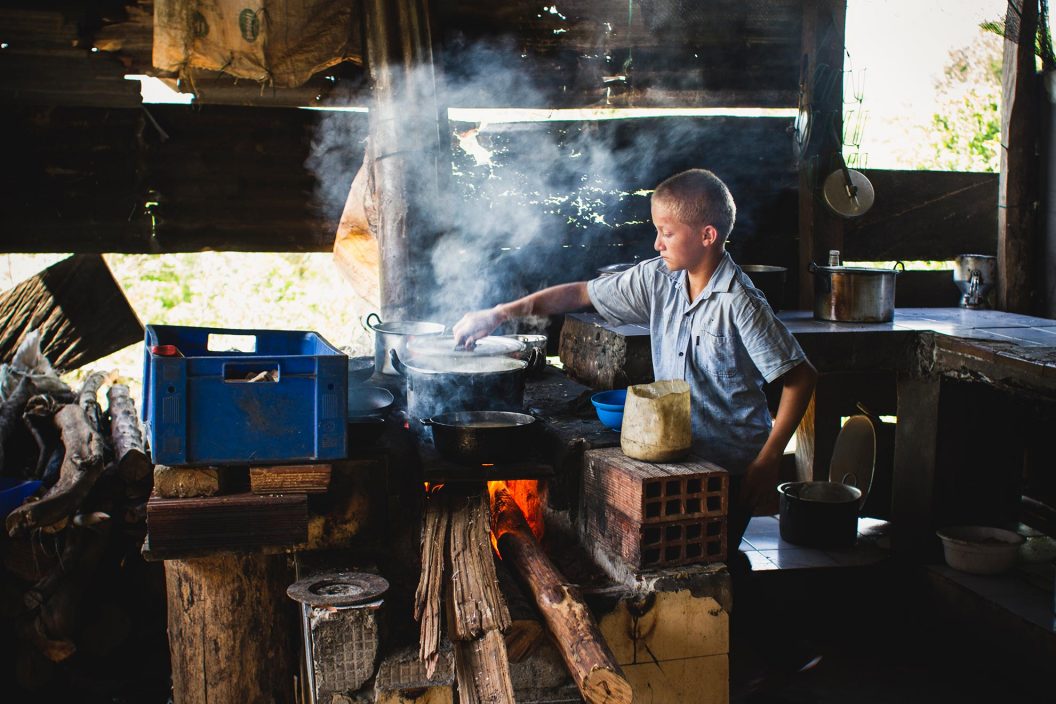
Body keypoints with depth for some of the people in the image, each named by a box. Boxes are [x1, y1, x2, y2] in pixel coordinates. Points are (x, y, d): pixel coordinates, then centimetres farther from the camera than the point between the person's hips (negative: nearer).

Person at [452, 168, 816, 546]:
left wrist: (769, 459, -17)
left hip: (731, 471, -6)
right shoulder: (657, 280, 0)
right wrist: (499, 314, 1)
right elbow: (582, 294, 7)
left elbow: (800, 376, -16)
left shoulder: (739, 303, -19)